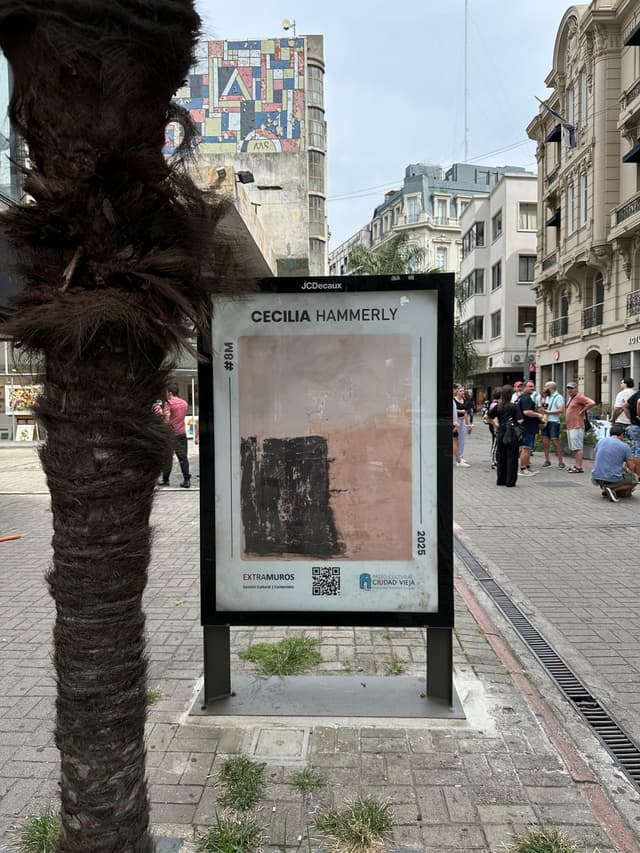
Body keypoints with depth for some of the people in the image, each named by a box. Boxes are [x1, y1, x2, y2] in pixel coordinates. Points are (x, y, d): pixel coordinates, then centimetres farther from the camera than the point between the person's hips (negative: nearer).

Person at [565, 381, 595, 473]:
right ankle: (576, 465, 21)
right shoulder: (570, 398, 17)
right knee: (574, 448, 14)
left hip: (577, 427, -10)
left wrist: (582, 411, -16)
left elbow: (592, 403, -25)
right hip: (570, 426, 10)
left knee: (577, 447, -10)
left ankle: (579, 467, -9)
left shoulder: (579, 397, -12)